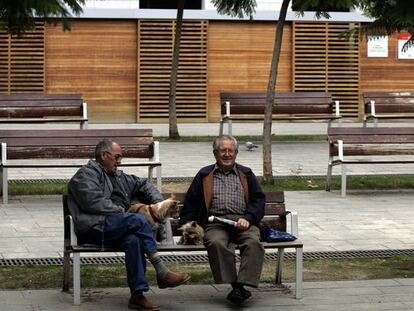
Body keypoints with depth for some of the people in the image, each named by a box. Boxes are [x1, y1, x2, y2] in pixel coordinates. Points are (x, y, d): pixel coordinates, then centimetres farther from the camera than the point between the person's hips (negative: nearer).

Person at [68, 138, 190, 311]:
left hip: (115, 228, 7)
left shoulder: (117, 176, 29)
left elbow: (142, 185, 36)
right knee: (138, 220, -27)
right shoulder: (86, 175, 4)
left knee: (133, 240, -29)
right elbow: (94, 202, -11)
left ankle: (137, 295, -34)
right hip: (94, 227, -7)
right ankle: (162, 273, -24)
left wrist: (159, 202, 18)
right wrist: (122, 211, -10)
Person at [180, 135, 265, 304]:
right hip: (215, 223, 0)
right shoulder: (204, 175, 23)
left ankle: (243, 284, -41)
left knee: (254, 242, -33)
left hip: (242, 222, 1)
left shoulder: (246, 174, 24)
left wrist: (248, 218, -4)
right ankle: (235, 285, -37)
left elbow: (259, 199, 14)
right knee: (216, 242, -35)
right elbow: (190, 202, 21)